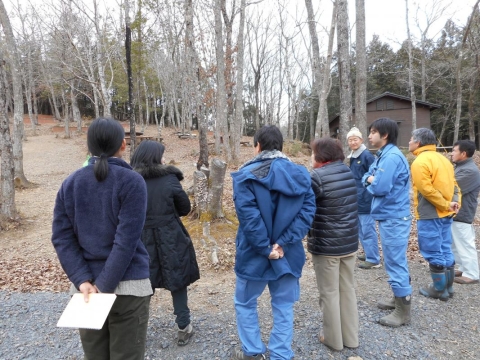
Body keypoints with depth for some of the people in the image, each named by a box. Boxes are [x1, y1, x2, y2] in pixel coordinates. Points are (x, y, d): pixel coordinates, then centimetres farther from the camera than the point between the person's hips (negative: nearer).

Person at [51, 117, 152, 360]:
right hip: (128, 286, -4)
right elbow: (127, 240, -18)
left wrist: (83, 281, -7)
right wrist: (104, 287, -13)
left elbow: (61, 236, -2)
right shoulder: (131, 181, -10)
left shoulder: (70, 183, 4)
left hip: (85, 286, 5)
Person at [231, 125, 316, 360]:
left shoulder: (246, 175, -11)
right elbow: (307, 211, -8)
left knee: (244, 303, 19)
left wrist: (265, 248, -15)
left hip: (254, 254, -3)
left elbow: (248, 216, -21)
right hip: (288, 253, 3)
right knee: (284, 307, 17)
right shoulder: (301, 175, 2)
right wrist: (284, 243, -13)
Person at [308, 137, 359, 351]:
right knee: (347, 289, 18)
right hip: (349, 242, 7)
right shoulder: (348, 172, 5)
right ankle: (351, 337, 32)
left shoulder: (318, 176, -17)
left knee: (329, 293, 9)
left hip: (326, 245, -7)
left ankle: (334, 339, 24)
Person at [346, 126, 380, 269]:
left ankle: (373, 260, 6)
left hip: (366, 199, -9)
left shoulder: (367, 155, -14)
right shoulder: (352, 156, 12)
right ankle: (368, 253, 31)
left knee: (367, 229, -3)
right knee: (361, 228, 18)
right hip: (356, 199, 9)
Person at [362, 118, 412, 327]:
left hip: (394, 218, -10)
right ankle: (398, 299, 33)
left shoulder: (391, 156, -18)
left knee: (396, 263, -2)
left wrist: (371, 180, -5)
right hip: (389, 216, 10)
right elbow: (366, 179, 12)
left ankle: (403, 311, 10)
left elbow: (380, 187, -25)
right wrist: (372, 180, -9)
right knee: (394, 262, 19)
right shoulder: (383, 155, 13)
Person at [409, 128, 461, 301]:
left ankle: (439, 290, 14)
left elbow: (427, 190, -22)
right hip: (446, 214, 9)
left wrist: (445, 205, -13)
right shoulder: (442, 159, 14)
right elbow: (453, 184, 12)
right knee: (445, 250, 16)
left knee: (434, 253, 3)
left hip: (430, 215, -9)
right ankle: (448, 286, 27)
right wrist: (454, 203, 2)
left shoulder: (420, 162, -15)